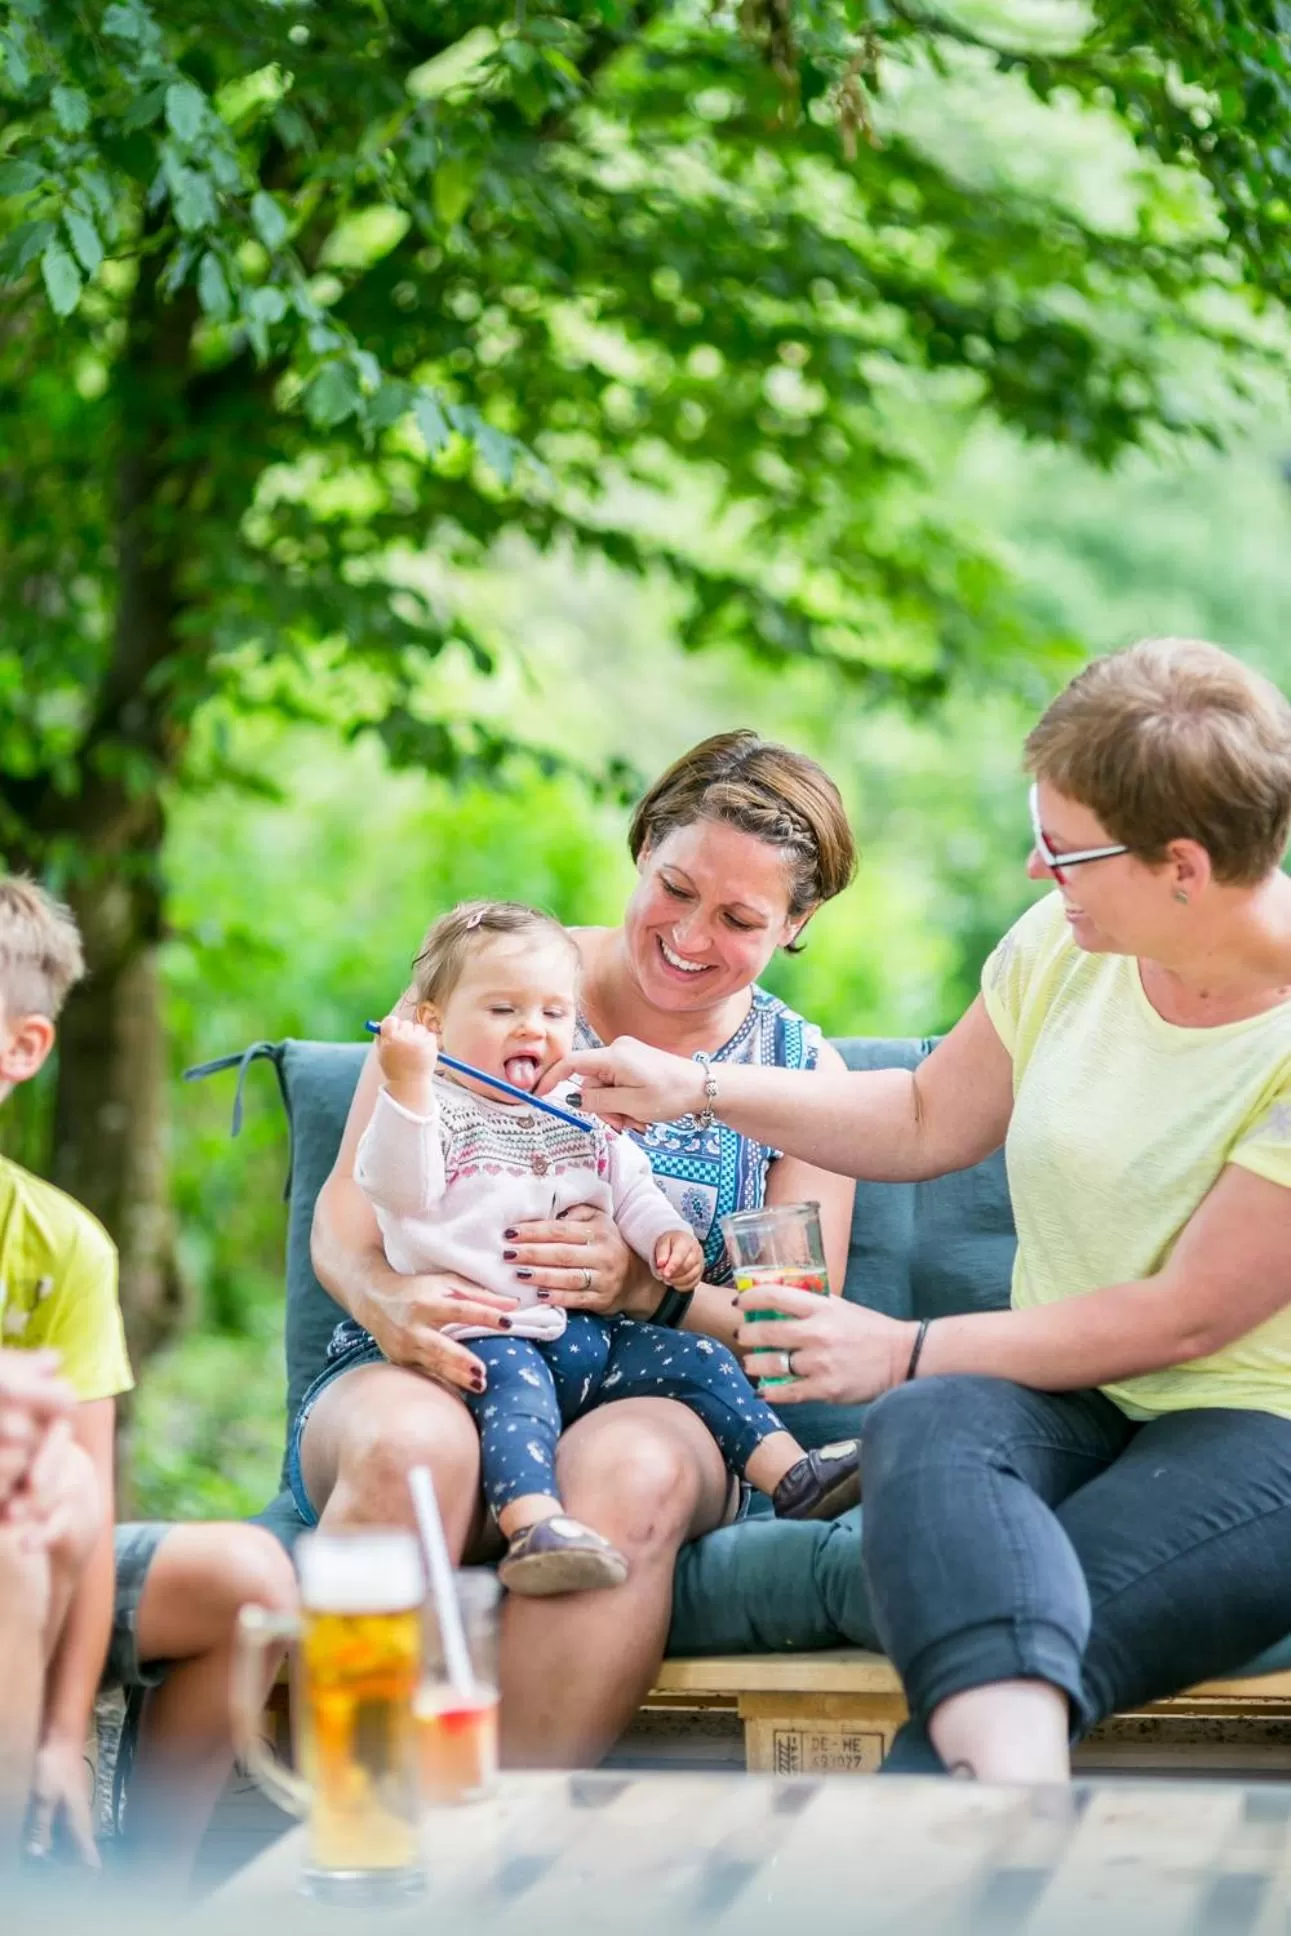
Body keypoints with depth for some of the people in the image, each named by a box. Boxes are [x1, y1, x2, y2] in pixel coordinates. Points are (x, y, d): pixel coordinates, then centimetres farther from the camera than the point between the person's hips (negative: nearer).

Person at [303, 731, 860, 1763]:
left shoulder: (802, 1069, 14)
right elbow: (344, 1213, 4)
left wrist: (645, 1286, -15)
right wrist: (386, 1297, -21)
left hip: (650, 1404, 1)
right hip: (436, 1374, 0)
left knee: (629, 1469, -37)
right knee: (410, 1446, -38)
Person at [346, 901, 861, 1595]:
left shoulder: (585, 1117, 21)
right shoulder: (437, 1109, 2)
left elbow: (633, 1192, 26)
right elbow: (400, 1188, -15)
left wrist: (667, 1236, 5)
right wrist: (407, 1086, -26)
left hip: (590, 1332, 7)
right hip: (488, 1333, -7)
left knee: (696, 1360, -4)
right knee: (515, 1382, -35)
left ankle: (790, 1475, -4)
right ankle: (533, 1527, -55)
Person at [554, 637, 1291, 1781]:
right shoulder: (1068, 945, 5)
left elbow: (1185, 1317, -16)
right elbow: (928, 1122, 22)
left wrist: (908, 1351, -11)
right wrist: (697, 1089, 15)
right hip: (1066, 1396, 5)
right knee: (927, 1426, -34)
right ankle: (1020, 1815, -57)